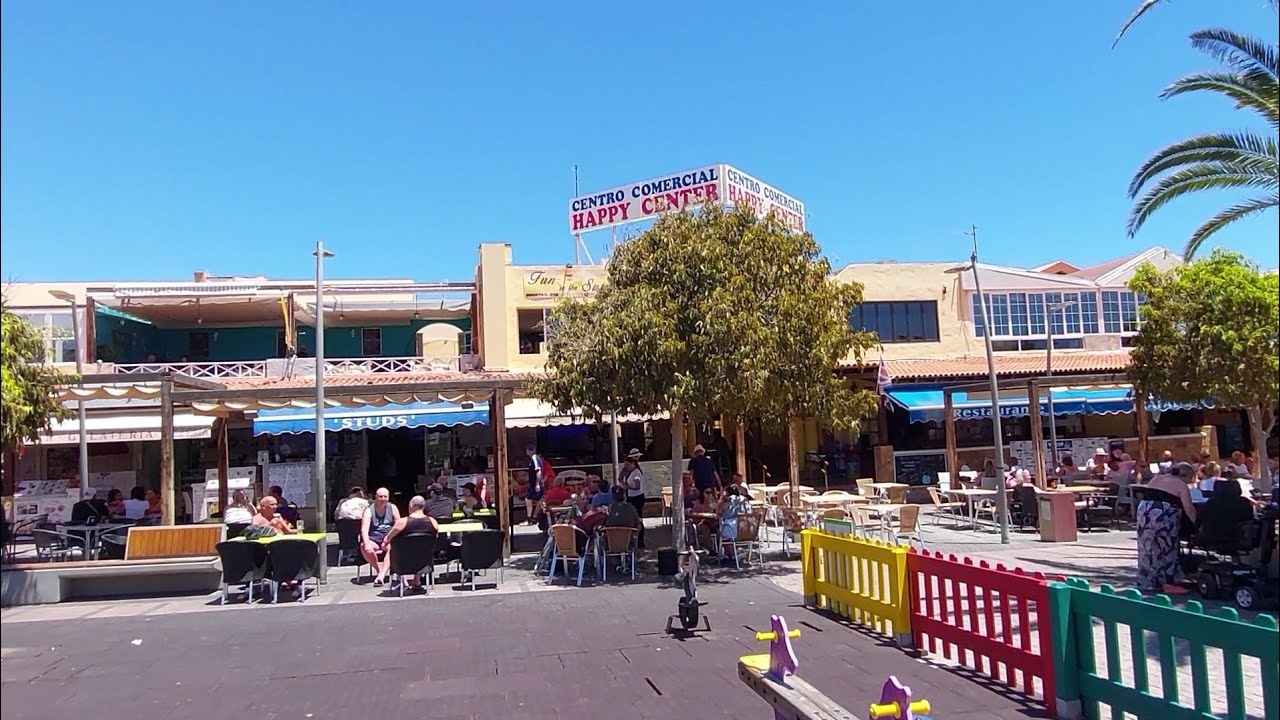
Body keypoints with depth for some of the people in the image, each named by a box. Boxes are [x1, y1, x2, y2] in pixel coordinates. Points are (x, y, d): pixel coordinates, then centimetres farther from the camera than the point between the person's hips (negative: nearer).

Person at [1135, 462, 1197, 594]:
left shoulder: (1156, 479, 21)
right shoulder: (1181, 485, 4)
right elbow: (1189, 509, -2)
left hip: (1145, 512, 5)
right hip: (1163, 516, -5)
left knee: (1148, 549, 11)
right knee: (1167, 550, 7)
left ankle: (1146, 582, 16)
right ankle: (1168, 583, 11)